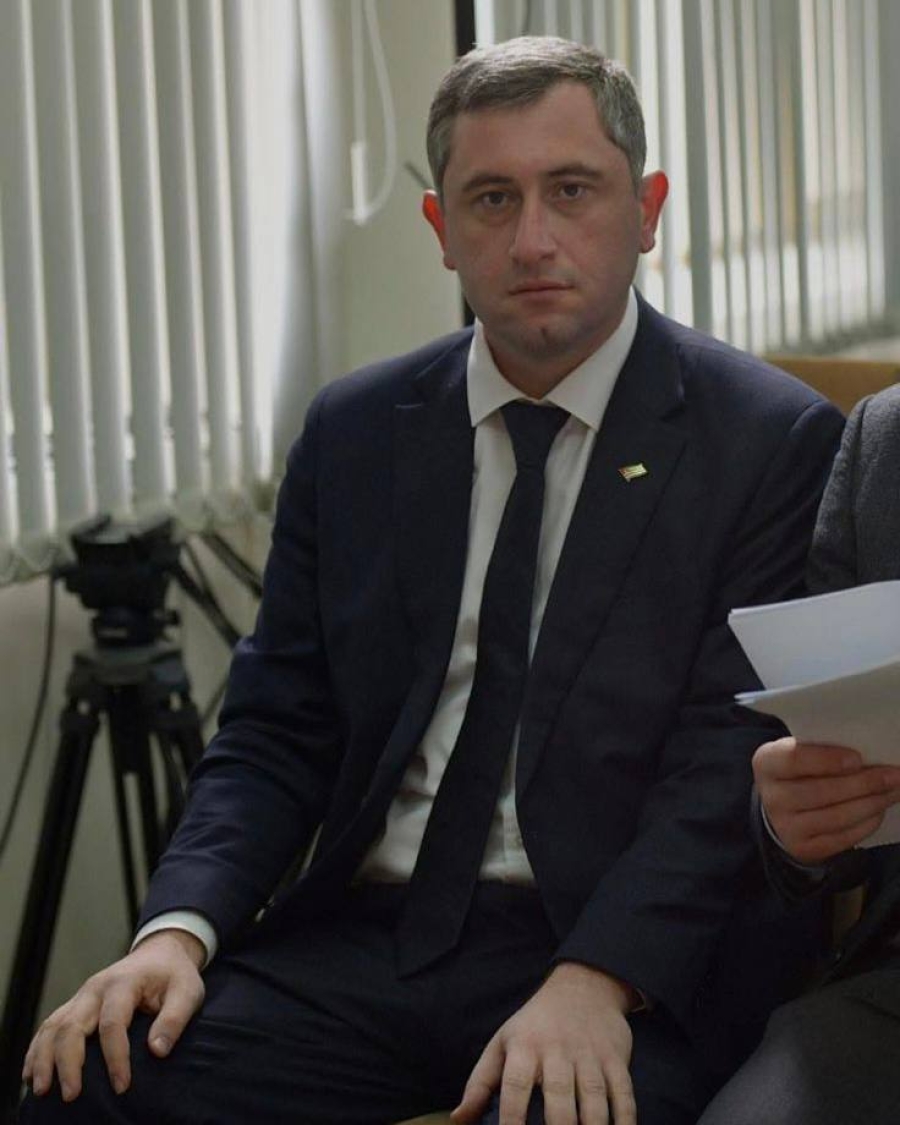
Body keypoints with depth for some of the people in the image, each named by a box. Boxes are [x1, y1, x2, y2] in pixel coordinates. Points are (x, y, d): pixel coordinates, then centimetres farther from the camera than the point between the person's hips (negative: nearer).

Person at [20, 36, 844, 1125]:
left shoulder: (773, 441, -1)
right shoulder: (353, 432, 12)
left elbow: (732, 754, -9)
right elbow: (275, 730, 10)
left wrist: (597, 980, -23)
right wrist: (180, 928, -8)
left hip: (633, 956, -3)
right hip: (364, 940, 4)